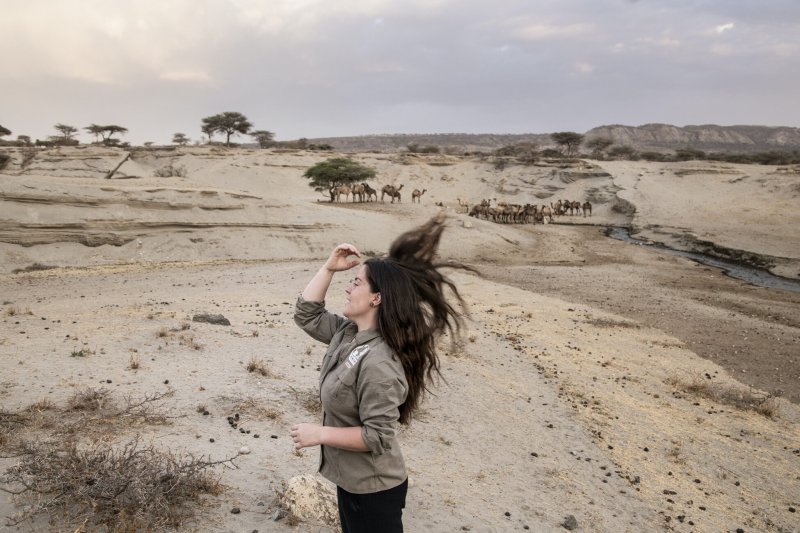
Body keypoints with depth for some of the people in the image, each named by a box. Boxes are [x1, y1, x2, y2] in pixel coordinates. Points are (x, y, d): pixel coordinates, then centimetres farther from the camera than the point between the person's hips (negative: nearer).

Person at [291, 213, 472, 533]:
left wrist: (319, 434, -21)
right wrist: (329, 267, -2)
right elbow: (306, 314, 8)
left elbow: (377, 436, -29)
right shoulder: (347, 332, -3)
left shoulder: (377, 363, -31)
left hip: (373, 491, -9)